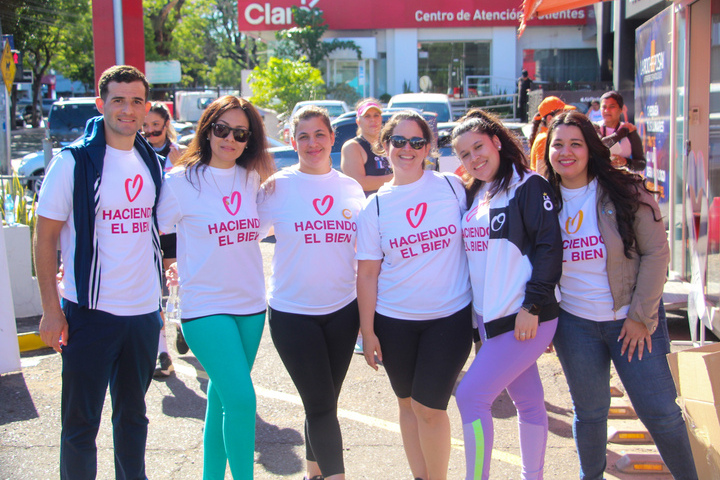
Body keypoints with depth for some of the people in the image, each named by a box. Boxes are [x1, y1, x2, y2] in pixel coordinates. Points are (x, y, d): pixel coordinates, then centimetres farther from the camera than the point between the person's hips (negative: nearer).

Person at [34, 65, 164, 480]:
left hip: (144, 310, 5)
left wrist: (159, 300, 14)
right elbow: (45, 237, -7)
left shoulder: (152, 162, 7)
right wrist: (51, 309, -12)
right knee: (81, 422, 4)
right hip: (90, 311, -5)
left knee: (133, 415, 18)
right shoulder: (74, 162, -9)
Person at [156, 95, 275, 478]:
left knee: (222, 397, 14)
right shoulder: (181, 181, -8)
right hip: (205, 307, -5)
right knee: (241, 398, -15)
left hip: (250, 305, 5)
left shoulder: (253, 179, 6)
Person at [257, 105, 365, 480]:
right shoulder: (277, 186, -4)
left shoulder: (351, 188, 6)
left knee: (324, 403, 13)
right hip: (292, 312, -3)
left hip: (342, 311, 3)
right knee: (320, 405, -6)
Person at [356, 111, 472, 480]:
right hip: (394, 321, 2)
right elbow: (367, 273, 1)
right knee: (407, 403, 14)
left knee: (429, 408, -3)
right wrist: (367, 331, -2)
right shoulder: (375, 206, 0)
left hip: (450, 317, -2)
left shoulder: (453, 187, -3)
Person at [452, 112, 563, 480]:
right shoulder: (473, 195, 15)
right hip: (491, 317, 7)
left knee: (471, 394, -11)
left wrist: (532, 306, -18)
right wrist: (478, 314, 16)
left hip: (525, 317, -7)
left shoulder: (529, 186, -8)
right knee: (528, 401, 14)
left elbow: (549, 247, -14)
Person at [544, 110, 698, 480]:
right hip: (574, 324, 2)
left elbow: (656, 252, -8)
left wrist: (642, 316, -11)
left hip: (632, 320, -2)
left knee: (660, 411, 0)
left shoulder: (625, 192, -8)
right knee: (589, 412, 11)